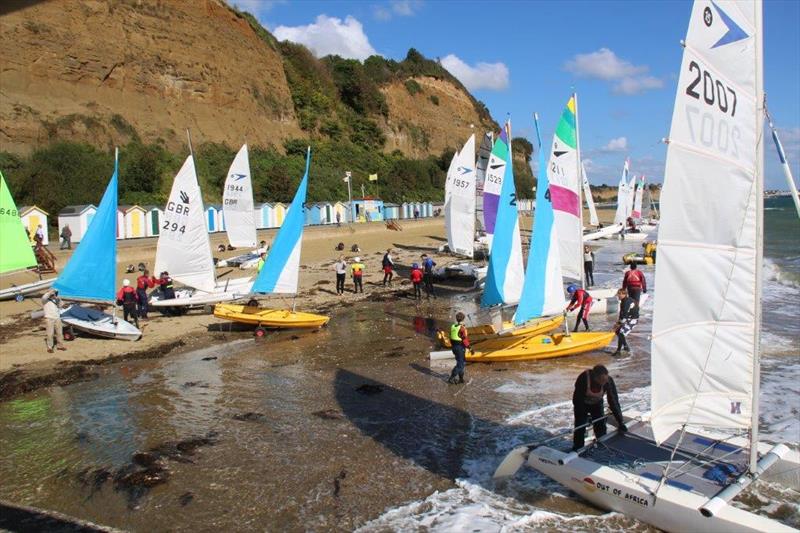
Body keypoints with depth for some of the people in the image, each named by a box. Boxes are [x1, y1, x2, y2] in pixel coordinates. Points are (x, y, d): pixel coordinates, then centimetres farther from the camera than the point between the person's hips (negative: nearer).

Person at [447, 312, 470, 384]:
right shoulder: (462, 328, -19)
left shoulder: (453, 327, 3)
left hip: (454, 347, 8)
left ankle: (461, 378, 24)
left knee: (463, 362, 20)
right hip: (461, 348, -8)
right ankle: (451, 378, -3)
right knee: (460, 364, 0)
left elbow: (451, 338, 11)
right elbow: (465, 340, -21)